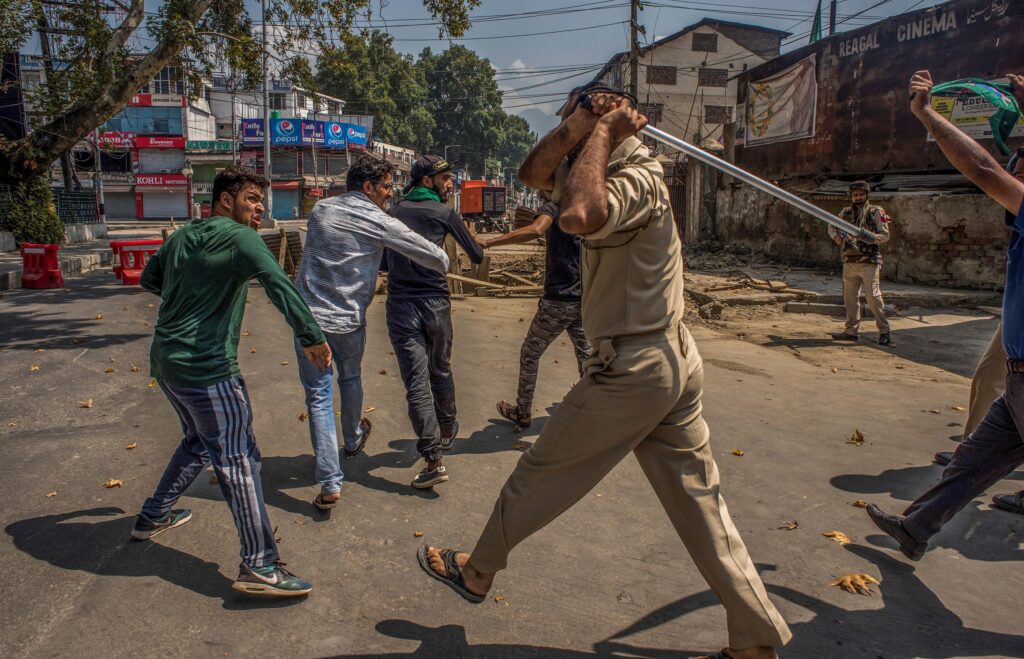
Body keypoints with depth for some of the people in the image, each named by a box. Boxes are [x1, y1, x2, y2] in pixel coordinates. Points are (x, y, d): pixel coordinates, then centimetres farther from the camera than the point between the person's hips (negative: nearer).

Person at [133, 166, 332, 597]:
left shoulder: (181, 236, 14)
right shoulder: (239, 238, -11)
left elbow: (149, 279, 27)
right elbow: (280, 286, -24)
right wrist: (312, 338, -23)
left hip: (165, 360, 9)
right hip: (206, 367, -9)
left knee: (198, 442, 27)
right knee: (238, 460, -6)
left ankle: (153, 517, 42)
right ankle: (259, 566, -5)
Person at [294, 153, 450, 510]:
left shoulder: (320, 210, 6)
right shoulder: (379, 222, -8)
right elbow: (434, 257, -6)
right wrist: (442, 265, 18)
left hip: (309, 316, 2)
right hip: (348, 321, -2)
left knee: (318, 396, 3)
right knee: (351, 379, 25)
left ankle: (330, 484, 0)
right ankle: (353, 439, 50)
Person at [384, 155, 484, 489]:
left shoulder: (393, 213, 9)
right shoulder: (445, 213, 1)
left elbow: (383, 262, 16)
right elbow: (477, 256, 8)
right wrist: (472, 238, 28)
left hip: (400, 307, 1)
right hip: (435, 303, 0)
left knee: (417, 382, -4)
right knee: (441, 372, 21)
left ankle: (433, 459, -10)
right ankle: (447, 432, 39)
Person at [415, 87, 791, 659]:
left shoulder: (638, 180, -15)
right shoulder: (613, 172, 14)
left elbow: (578, 217, -36)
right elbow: (533, 174, 13)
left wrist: (601, 130, -20)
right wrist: (573, 128, -5)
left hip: (633, 370, -10)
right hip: (677, 361, 10)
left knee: (541, 475, 10)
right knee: (701, 504, 13)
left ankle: (477, 570, 31)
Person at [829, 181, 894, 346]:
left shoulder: (876, 212, -1)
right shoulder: (846, 212, 11)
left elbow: (885, 235, -4)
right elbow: (831, 226, 24)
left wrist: (868, 237, -21)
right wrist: (836, 236, 2)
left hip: (869, 262, -5)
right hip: (850, 261, 5)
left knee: (873, 296, -12)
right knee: (850, 297, 10)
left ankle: (884, 331, -7)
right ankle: (851, 331, 19)